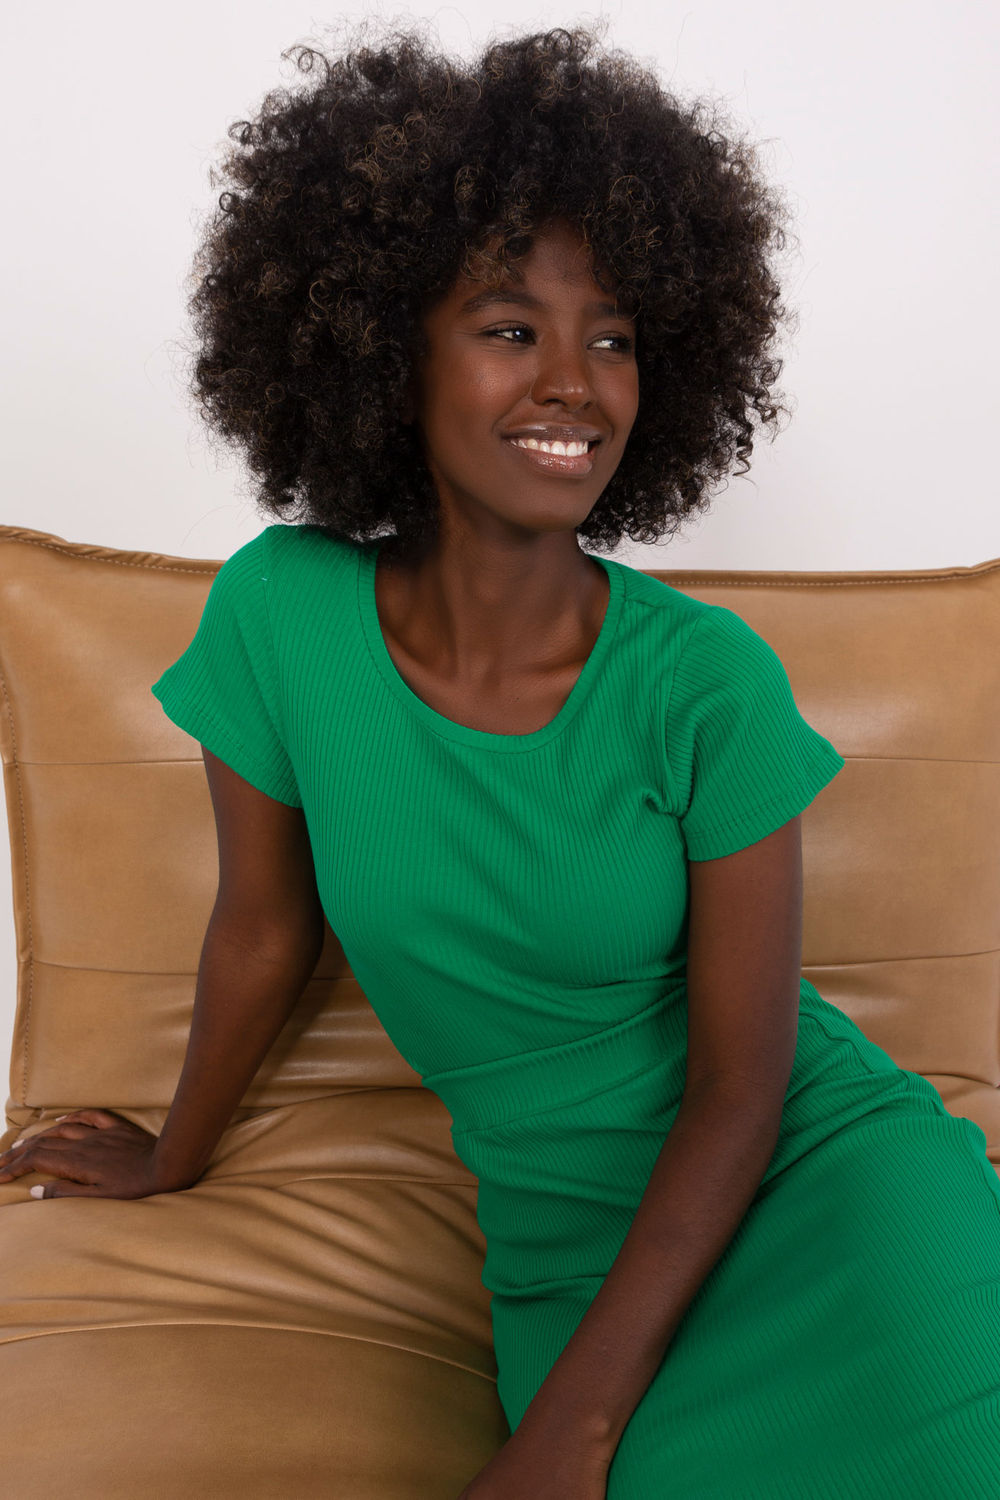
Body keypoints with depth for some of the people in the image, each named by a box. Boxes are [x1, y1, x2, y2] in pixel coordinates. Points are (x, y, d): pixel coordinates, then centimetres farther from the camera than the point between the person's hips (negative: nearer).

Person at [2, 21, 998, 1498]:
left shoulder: (709, 681, -15)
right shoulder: (277, 613, -11)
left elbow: (742, 1085, -10)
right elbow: (264, 928, 5)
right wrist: (175, 1157, 19)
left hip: (822, 1155, -1)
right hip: (566, 1234, 2)